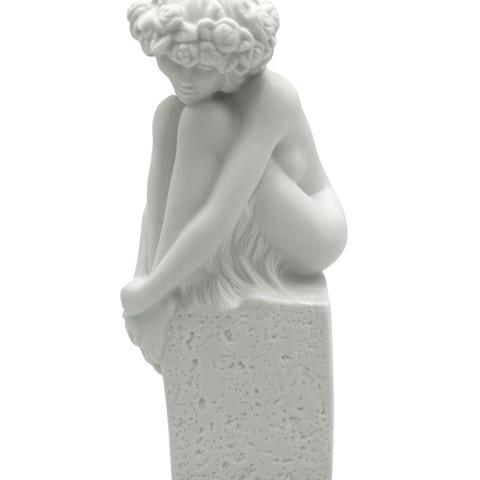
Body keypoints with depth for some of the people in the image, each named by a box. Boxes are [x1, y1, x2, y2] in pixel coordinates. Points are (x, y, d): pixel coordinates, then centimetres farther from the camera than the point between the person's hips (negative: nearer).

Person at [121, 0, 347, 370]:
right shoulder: (192, 89, -10)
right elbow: (158, 204, -11)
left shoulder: (267, 98, -34)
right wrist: (142, 279, -25)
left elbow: (219, 221, -41)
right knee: (169, 112, -15)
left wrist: (145, 294, -32)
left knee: (202, 120, -31)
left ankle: (164, 293, -21)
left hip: (309, 239, -7)